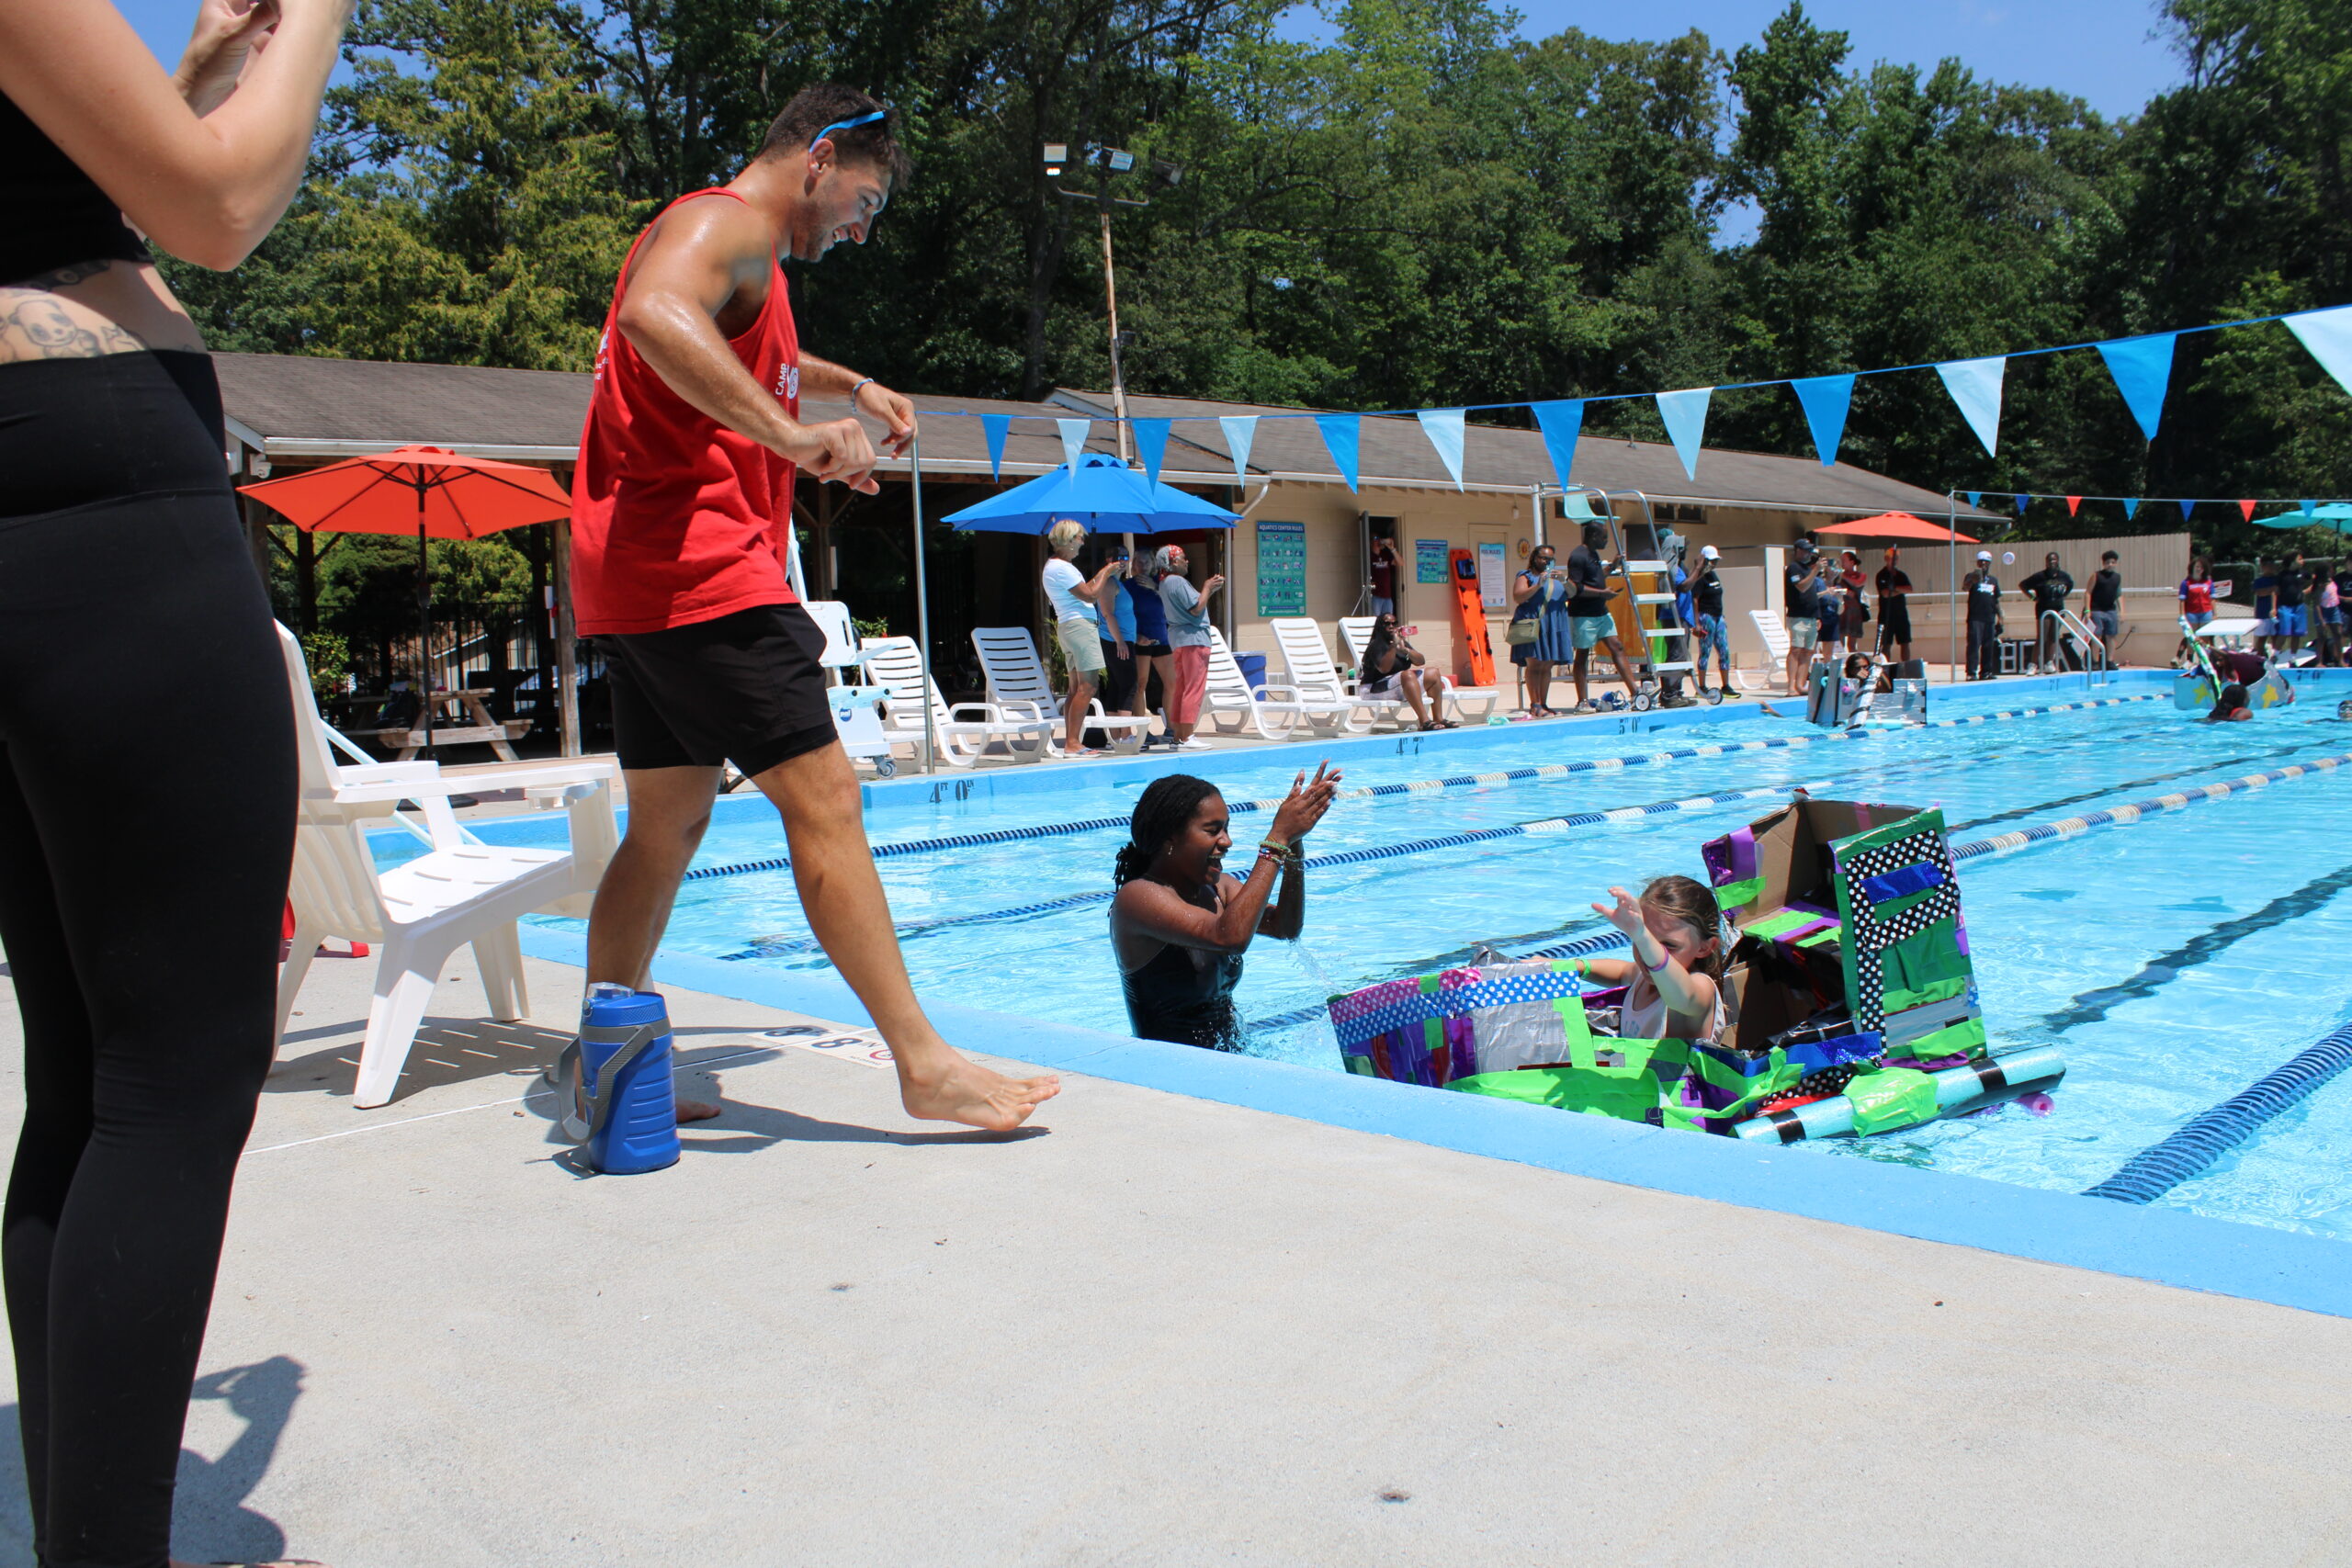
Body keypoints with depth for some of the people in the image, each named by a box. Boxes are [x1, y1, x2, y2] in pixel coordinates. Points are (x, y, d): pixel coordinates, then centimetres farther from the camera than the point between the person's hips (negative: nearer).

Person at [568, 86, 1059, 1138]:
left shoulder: (742, 260, 27)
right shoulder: (727, 223, -7)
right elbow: (653, 314, -30)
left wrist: (852, 385, 46)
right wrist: (794, 433, -38)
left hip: (642, 581, 11)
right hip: (699, 571, -11)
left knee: (669, 825, 12)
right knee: (824, 798, -13)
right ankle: (924, 1063, -12)